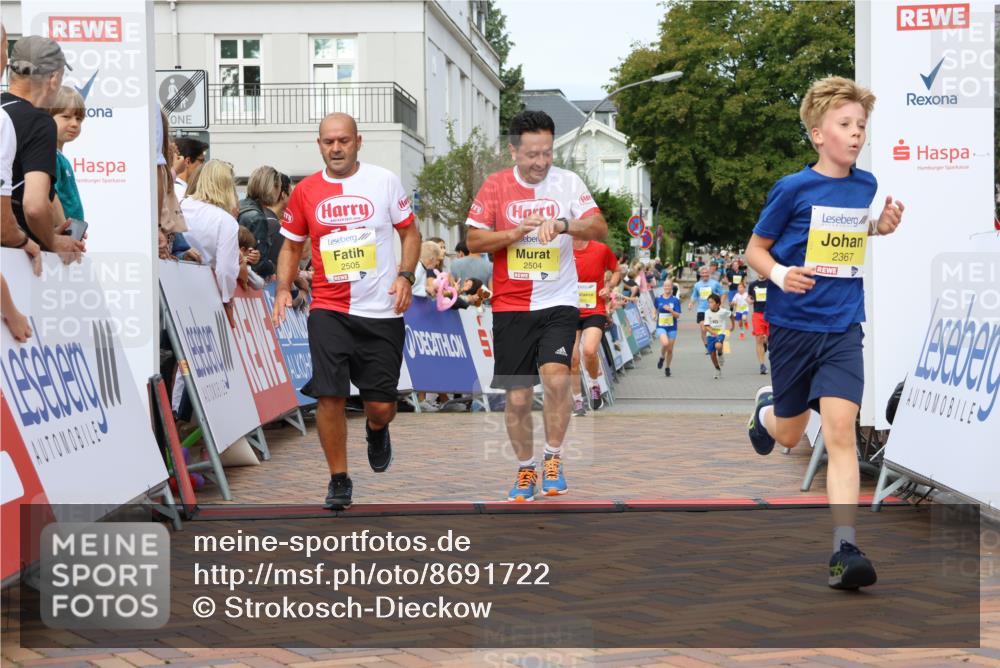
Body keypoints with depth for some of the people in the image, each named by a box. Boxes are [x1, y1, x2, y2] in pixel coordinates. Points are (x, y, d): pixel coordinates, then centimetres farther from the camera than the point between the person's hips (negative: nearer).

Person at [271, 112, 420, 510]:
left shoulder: (384, 181, 0)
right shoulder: (304, 191, 5)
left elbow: (410, 232, 8)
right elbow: (292, 245, 16)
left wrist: (405, 275, -8)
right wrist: (283, 289, 1)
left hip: (381, 311, -1)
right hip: (328, 309, 1)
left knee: (381, 406, 1)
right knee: (329, 396, -8)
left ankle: (376, 430, 39)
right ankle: (339, 479, 10)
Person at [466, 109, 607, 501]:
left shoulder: (568, 182, 1)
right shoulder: (496, 186, 1)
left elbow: (600, 230, -6)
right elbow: (473, 241, 0)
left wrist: (562, 225, -24)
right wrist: (516, 232, -15)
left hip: (558, 303, -1)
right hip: (511, 307, 1)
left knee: (556, 376, -22)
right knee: (517, 397, 3)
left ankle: (553, 460, -2)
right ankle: (525, 470, 24)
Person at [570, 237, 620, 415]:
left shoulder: (602, 249, -3)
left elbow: (617, 271, 13)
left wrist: (609, 287, -5)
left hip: (595, 312, -2)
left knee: (589, 351, -22)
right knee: (572, 357, -2)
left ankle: (594, 385, 8)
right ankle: (577, 400, 16)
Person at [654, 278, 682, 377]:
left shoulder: (675, 300, -5)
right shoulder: (658, 299, 1)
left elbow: (678, 316, -8)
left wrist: (670, 310, -23)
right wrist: (655, 315, 6)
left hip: (672, 328, 1)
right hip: (660, 327, 0)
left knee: (670, 349, 6)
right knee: (665, 343, -27)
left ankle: (667, 368, 27)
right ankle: (662, 358, 3)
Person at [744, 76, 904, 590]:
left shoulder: (865, 185, 5)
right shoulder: (793, 188, -8)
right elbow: (755, 249, -1)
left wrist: (880, 226, 3)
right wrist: (780, 274, -21)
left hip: (843, 327, 2)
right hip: (793, 325, -2)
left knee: (840, 432, -14)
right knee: (789, 436, 14)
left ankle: (845, 549, -15)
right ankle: (766, 409, 52)